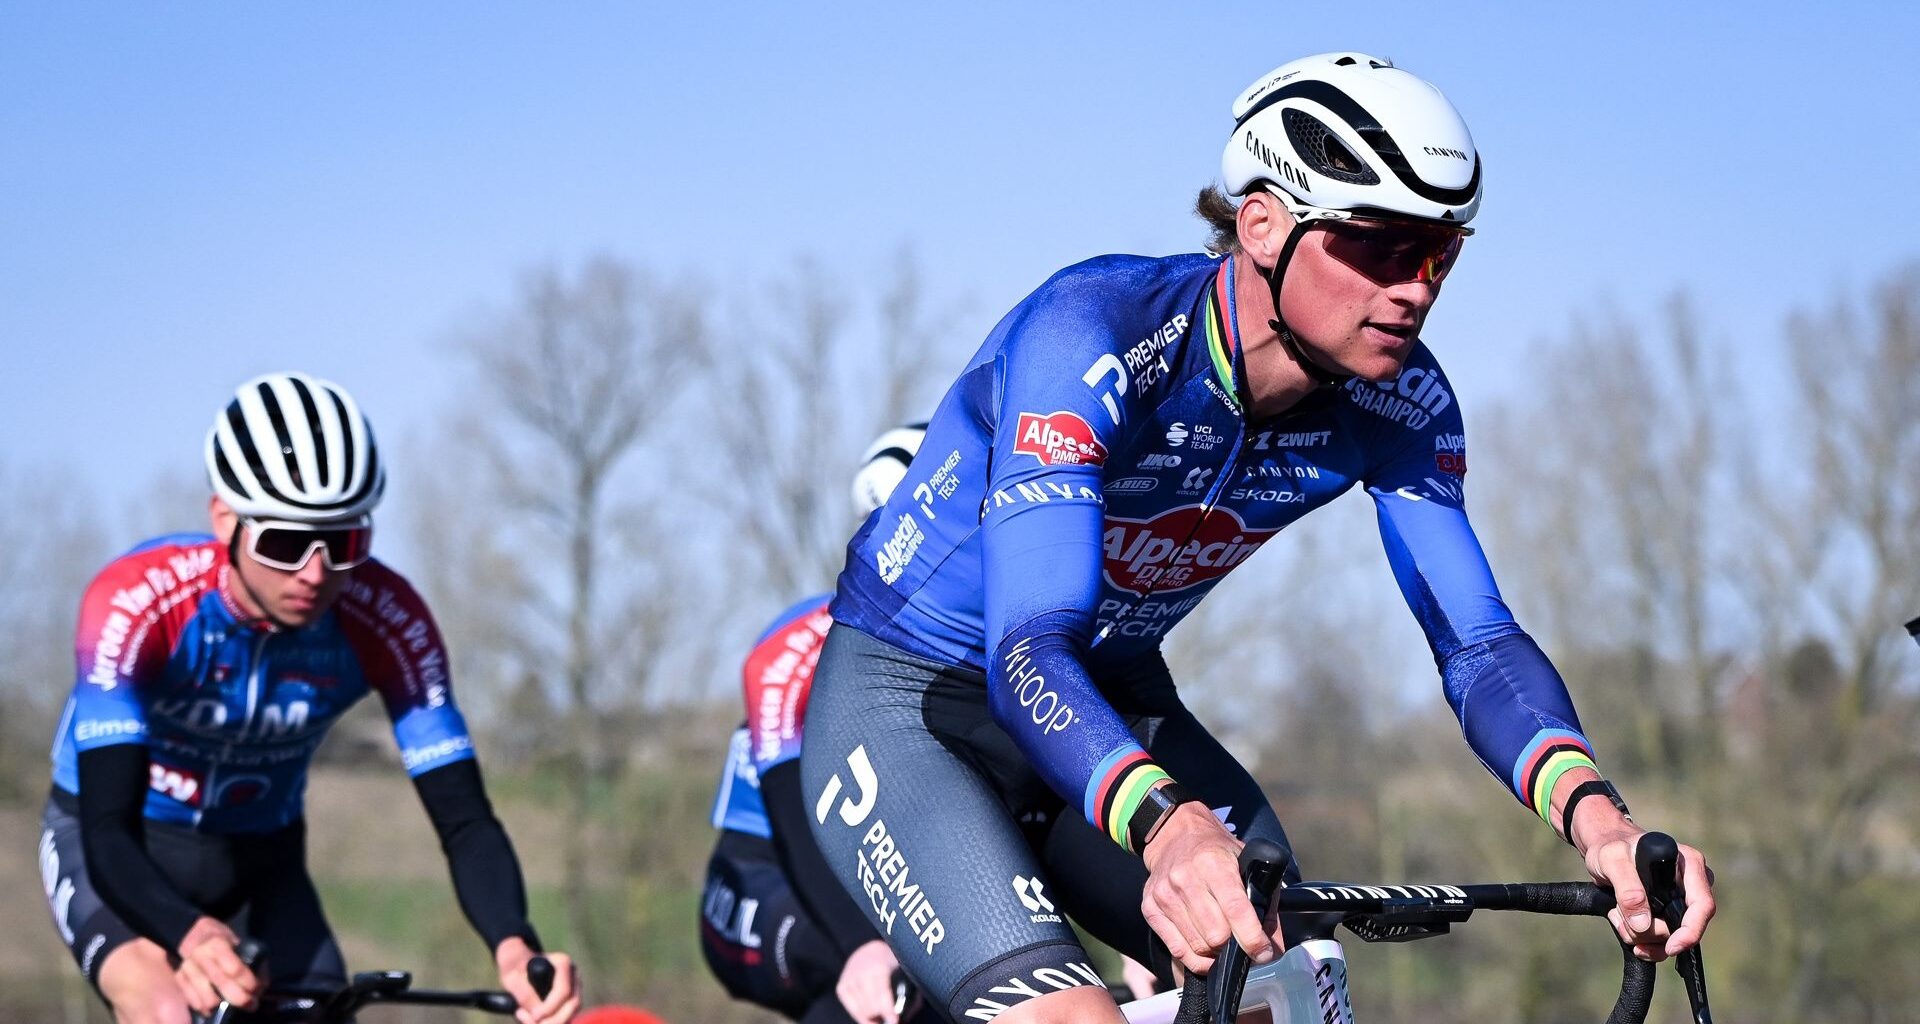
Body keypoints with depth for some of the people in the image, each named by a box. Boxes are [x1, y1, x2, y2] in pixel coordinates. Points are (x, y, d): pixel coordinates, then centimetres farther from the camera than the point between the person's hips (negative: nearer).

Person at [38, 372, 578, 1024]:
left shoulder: (387, 621, -24)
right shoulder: (137, 601, -33)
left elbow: (463, 818, -26)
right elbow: (107, 831, -40)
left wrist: (513, 947, -47)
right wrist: (192, 935, -61)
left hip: (260, 865, 4)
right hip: (120, 854, -3)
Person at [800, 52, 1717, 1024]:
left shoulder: (1398, 399, -13)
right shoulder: (1092, 336, -31)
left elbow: (1477, 641, -16)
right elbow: (1028, 650, -40)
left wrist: (1596, 818, -37)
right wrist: (1169, 828, -59)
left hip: (1116, 707, 6)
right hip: (907, 708, -6)